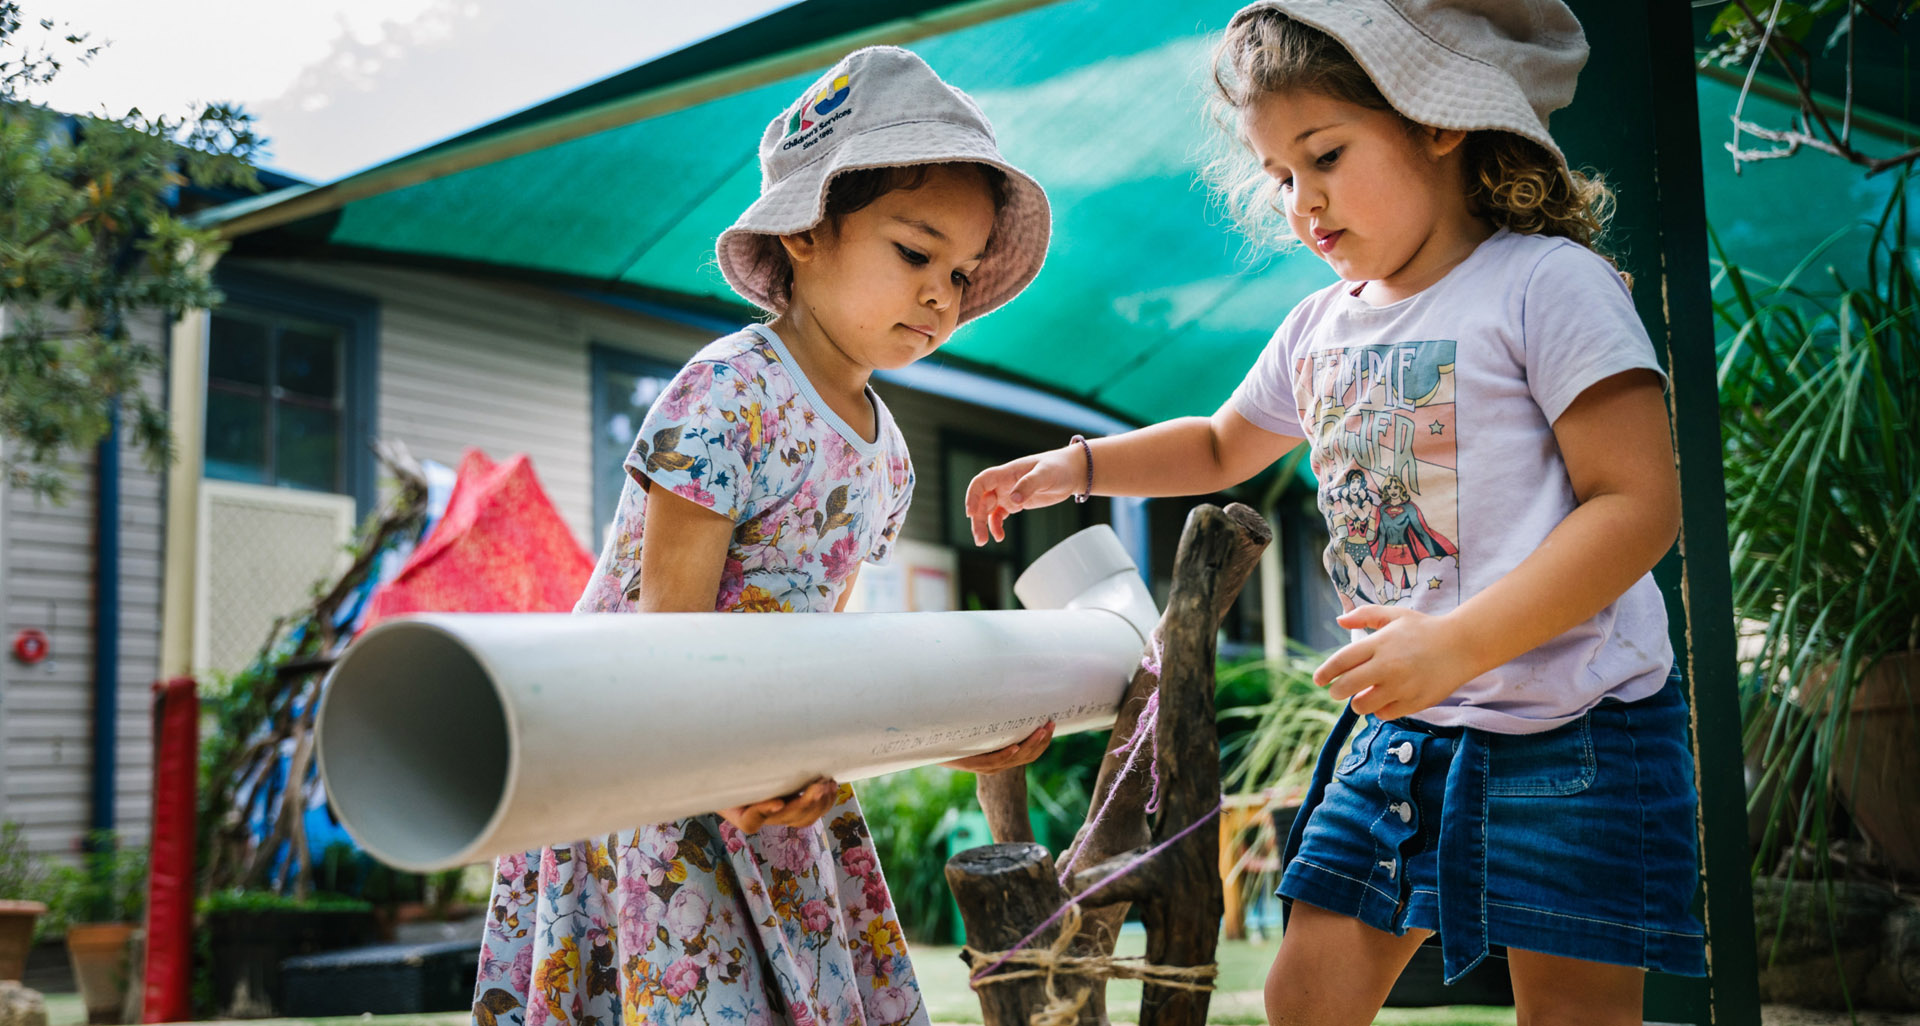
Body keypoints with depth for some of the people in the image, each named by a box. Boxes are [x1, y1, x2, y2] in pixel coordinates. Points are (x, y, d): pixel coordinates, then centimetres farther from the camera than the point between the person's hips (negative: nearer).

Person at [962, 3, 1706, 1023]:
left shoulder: (1548, 284, -11)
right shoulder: (1319, 330, 11)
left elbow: (1639, 504, -17)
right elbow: (1221, 447, 30)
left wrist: (1456, 643, -26)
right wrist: (1076, 463, 17)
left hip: (1572, 736, -6)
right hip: (1403, 730, 6)